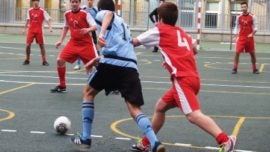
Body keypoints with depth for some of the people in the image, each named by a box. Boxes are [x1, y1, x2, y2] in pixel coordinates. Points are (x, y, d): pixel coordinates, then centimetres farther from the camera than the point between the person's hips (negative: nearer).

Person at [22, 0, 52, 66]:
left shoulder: (42, 11, -4)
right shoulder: (29, 11, 6)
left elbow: (48, 19, -9)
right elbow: (28, 20, 16)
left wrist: (50, 27, -23)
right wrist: (25, 29, 16)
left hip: (39, 31, -2)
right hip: (31, 30, 2)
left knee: (41, 45, 0)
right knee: (28, 45, -1)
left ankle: (44, 61, 5)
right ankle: (27, 60, 14)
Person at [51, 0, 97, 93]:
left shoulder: (85, 14, -11)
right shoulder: (67, 14, 4)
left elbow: (95, 26, -17)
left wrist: (88, 29, -39)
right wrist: (60, 40, 14)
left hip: (86, 43, -4)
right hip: (73, 43, 4)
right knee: (60, 60, -8)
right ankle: (62, 85, 7)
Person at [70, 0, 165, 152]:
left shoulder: (102, 14, 13)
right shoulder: (122, 23, 34)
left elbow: (109, 14, -13)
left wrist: (101, 33, -31)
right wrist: (99, 59, 51)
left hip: (112, 63, -5)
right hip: (130, 66, 5)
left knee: (89, 93, 19)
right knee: (135, 109, 0)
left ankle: (85, 138, 19)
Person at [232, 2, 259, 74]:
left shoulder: (252, 16, -2)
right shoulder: (238, 17, 3)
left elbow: (255, 26, -1)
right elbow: (236, 27, 11)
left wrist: (252, 33, -17)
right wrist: (235, 35, 2)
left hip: (249, 38, 0)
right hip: (241, 37, 1)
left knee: (252, 53, 7)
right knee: (237, 52, -10)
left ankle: (254, 69, 20)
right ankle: (235, 68, -2)